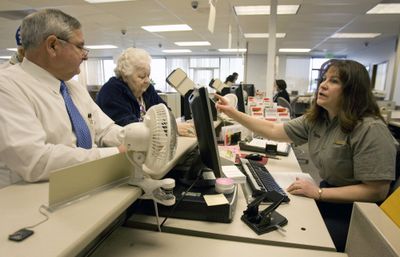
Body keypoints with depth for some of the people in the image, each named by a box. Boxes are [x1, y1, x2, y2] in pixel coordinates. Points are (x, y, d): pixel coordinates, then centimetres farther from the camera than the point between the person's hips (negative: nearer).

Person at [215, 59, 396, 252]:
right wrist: (233, 113, -6)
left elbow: (377, 191, -22)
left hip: (356, 213, -6)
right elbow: (273, 131, 0)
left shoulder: (370, 129, -21)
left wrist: (318, 193, -26)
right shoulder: (315, 119, 1)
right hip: (329, 196, 6)